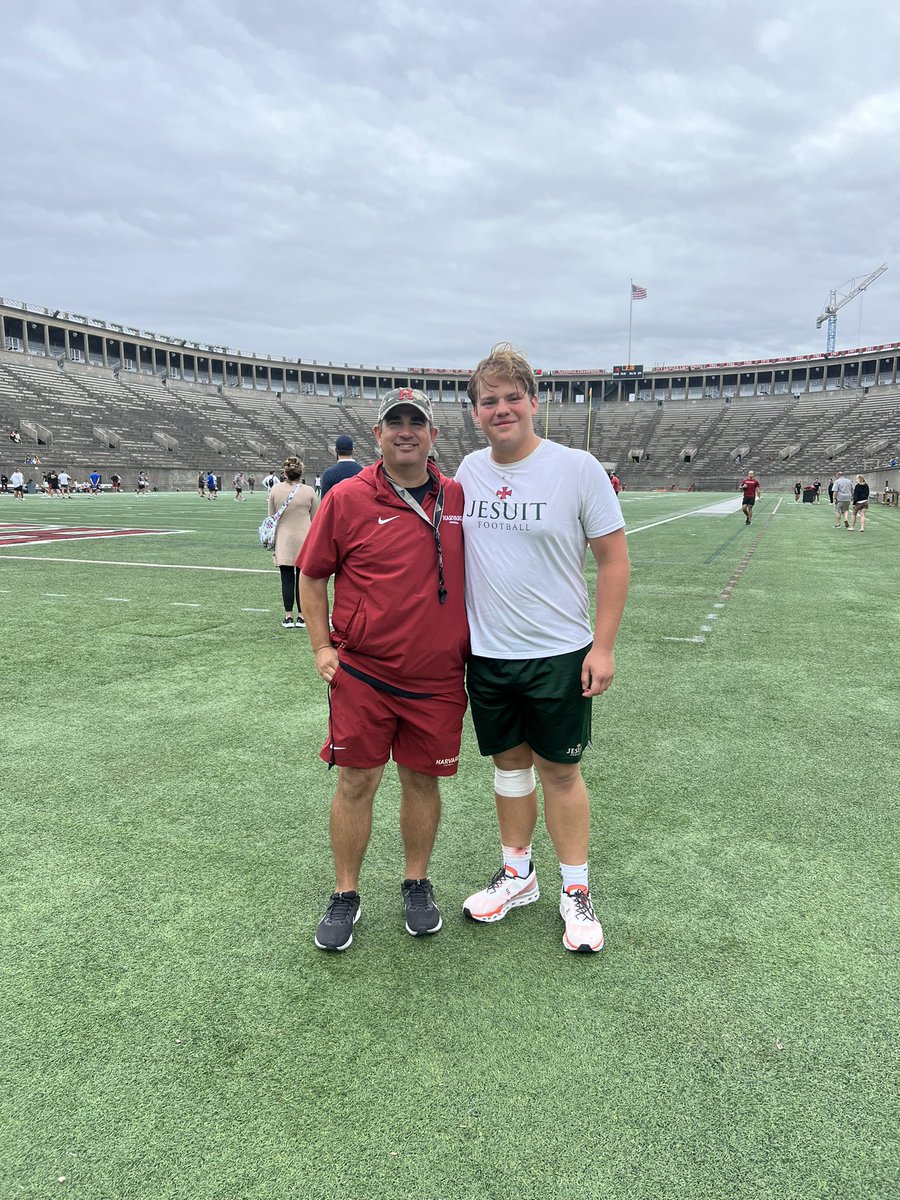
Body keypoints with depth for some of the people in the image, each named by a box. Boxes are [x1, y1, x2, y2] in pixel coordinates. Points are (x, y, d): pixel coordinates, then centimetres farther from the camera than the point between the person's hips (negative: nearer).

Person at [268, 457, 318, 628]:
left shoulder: (275, 490, -1)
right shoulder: (309, 491, -4)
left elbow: (271, 518, 6)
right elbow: (315, 519, 4)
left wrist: (272, 541, 18)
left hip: (283, 542, 1)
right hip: (304, 540, 0)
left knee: (287, 580, 4)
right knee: (303, 579, 5)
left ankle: (288, 617, 6)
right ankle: (301, 617, 9)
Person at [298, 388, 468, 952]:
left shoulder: (459, 498, 4)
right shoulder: (347, 498, -4)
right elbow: (311, 576, 5)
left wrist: (476, 646, 12)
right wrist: (322, 646, 0)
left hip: (438, 677, 2)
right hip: (361, 673, -2)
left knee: (423, 779, 12)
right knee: (356, 781, 5)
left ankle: (417, 885, 33)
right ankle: (345, 896, 24)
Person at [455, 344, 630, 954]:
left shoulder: (578, 468, -9)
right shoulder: (469, 469, 3)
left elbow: (615, 559, -7)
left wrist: (603, 646, -9)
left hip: (558, 653, -4)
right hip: (487, 652, 4)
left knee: (559, 769, 5)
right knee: (510, 762, 15)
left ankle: (576, 890, 23)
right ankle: (517, 873, 32)